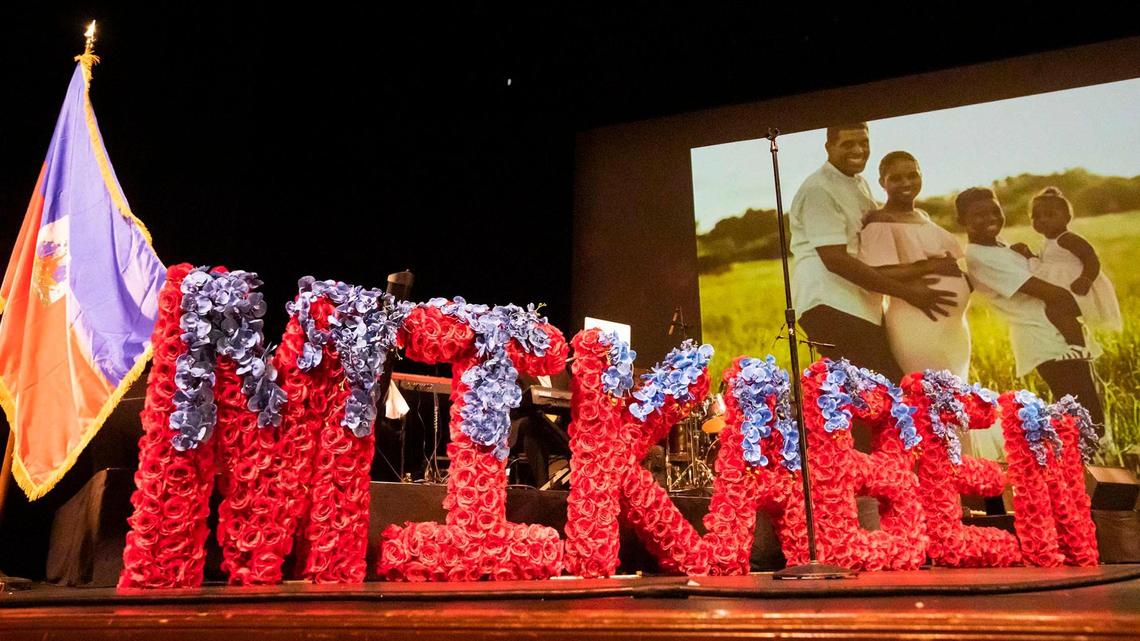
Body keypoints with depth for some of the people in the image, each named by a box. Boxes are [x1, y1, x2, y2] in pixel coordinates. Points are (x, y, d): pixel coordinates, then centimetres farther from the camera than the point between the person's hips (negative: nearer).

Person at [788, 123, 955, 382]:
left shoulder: (860, 184, 19)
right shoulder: (818, 190, -12)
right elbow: (835, 259, -22)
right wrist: (906, 292, -20)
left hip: (865, 308, 10)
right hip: (831, 307, -10)